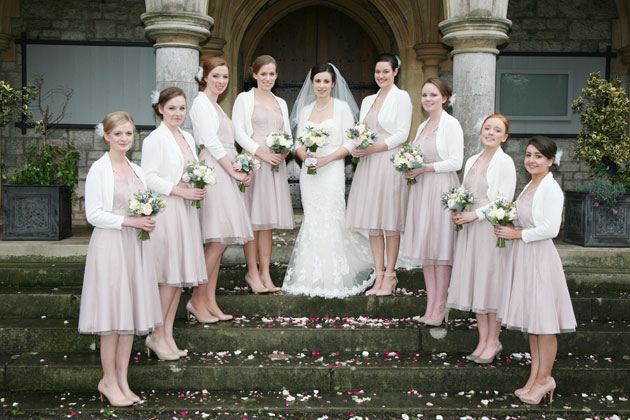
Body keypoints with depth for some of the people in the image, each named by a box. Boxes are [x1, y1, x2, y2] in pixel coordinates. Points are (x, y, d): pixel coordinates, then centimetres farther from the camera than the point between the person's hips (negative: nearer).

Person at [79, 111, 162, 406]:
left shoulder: (136, 170, 13)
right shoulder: (99, 169, -7)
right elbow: (93, 214, -12)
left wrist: (147, 221, 0)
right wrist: (128, 221, -18)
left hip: (135, 246, 7)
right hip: (109, 245, -7)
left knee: (131, 314, 8)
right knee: (112, 316, -3)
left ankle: (122, 379, 16)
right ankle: (109, 381, 8)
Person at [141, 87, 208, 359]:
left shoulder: (187, 138, 16)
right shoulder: (155, 139, -8)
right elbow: (149, 178, -14)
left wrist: (198, 185, 5)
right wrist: (181, 191, -18)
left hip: (186, 211, 8)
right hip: (165, 211, -8)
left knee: (180, 275, 7)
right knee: (170, 277, -7)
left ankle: (168, 334, 14)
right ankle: (156, 336, 4)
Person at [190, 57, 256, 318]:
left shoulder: (215, 106, 24)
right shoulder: (201, 102, -5)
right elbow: (211, 142, -13)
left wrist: (241, 169, 10)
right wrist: (235, 172, -10)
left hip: (225, 173, 9)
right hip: (213, 172, -9)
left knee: (218, 241, 5)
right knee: (218, 239, -14)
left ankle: (210, 301, 7)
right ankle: (198, 298, -8)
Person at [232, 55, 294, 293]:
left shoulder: (281, 103, 20)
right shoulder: (244, 98, 4)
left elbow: (288, 134, 19)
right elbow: (239, 132, -5)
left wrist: (284, 152, -3)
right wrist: (262, 153, -14)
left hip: (276, 165, 5)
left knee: (268, 221, 4)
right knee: (253, 219, -4)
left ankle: (265, 273, 6)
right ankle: (252, 271, 3)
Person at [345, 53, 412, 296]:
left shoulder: (401, 97, -1)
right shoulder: (368, 101, 18)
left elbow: (402, 133, -9)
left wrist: (373, 148, -14)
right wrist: (357, 148, -3)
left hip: (390, 163, -6)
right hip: (368, 165, 6)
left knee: (390, 221, -2)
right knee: (372, 223, 5)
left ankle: (389, 276, 5)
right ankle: (379, 275, 10)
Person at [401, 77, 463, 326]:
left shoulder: (450, 124, -6)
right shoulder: (422, 126, 17)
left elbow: (456, 161, -13)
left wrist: (425, 168, -16)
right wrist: (410, 170, 4)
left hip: (442, 189, -7)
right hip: (421, 189, 8)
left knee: (441, 247, -4)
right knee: (424, 246, 6)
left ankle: (440, 307, 2)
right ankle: (430, 304, 12)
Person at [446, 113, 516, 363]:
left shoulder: (505, 162, -6)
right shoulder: (472, 161, 15)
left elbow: (504, 200, -12)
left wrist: (474, 214, -16)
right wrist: (458, 211, 2)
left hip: (490, 228, -7)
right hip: (469, 229, 7)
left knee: (490, 284, -3)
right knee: (474, 283, 7)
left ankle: (493, 341, 7)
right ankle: (483, 340, 16)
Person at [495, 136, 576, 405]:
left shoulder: (550, 188, -14)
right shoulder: (529, 186, 14)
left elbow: (550, 229, -20)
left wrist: (517, 234, -14)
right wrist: (507, 228, 7)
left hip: (540, 258, -9)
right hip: (524, 259, 9)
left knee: (544, 322, 0)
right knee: (530, 320, 14)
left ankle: (544, 379, 10)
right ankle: (536, 375, 22)